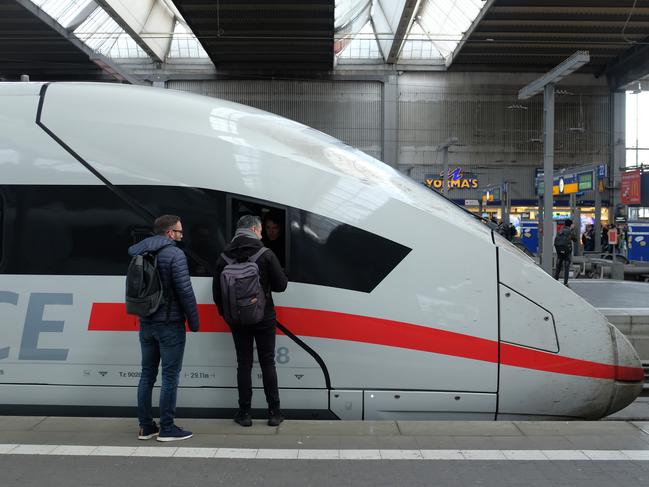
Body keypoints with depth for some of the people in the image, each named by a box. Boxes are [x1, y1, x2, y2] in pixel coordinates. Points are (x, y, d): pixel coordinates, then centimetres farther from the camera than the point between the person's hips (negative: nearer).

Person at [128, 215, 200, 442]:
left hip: (146, 323, 7)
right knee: (170, 376, 0)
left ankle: (145, 426, 20)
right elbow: (185, 291, -17)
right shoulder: (175, 254, -13)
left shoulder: (140, 254, 9)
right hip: (169, 324, -7)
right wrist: (194, 321, -9)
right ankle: (166, 428, 6)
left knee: (147, 374, 13)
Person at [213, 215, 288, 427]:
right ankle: (274, 412, 11)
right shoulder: (266, 254, -12)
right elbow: (281, 284, -9)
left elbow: (217, 291, 2)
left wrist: (225, 313, 16)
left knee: (244, 364, 9)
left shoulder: (224, 256, -1)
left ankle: (244, 413, 12)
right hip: (264, 318, -2)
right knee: (267, 363, 7)